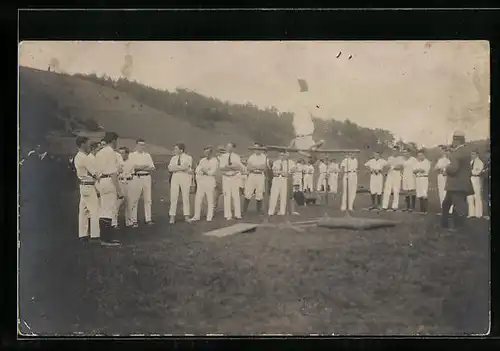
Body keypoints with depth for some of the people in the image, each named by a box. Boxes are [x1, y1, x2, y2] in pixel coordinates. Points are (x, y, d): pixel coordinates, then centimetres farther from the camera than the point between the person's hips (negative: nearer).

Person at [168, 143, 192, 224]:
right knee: (173, 197, -2)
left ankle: (186, 216, 10)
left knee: (185, 197, 3)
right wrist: (181, 168, -13)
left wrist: (176, 167, -10)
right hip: (175, 177, 3)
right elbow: (170, 168, -4)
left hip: (185, 178, -2)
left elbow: (186, 167, -15)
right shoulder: (173, 158, 11)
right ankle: (172, 217, 0)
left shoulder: (188, 158, 1)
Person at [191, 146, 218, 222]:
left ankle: (209, 217, 6)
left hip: (210, 181, -5)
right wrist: (206, 172, -8)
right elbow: (197, 171, 7)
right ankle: (197, 216, 7)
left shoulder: (214, 161, -1)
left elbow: (212, 172, -11)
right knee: (198, 199, 1)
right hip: (201, 181, 5)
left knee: (210, 200, 0)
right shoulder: (202, 160, 14)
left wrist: (203, 171, -4)